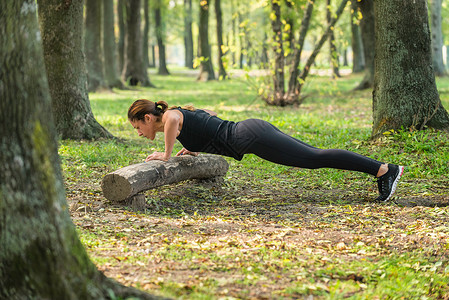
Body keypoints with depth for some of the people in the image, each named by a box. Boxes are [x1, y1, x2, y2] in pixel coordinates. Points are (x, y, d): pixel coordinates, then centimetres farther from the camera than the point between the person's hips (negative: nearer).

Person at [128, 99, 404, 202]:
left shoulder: (170, 116, -5)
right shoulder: (183, 114, 21)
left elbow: (173, 118, -32)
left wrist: (167, 155, -20)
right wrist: (195, 148, 31)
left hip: (251, 136, -9)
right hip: (252, 129, 9)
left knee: (315, 159, -11)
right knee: (315, 156, 9)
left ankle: (385, 169, -14)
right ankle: (381, 168, 8)